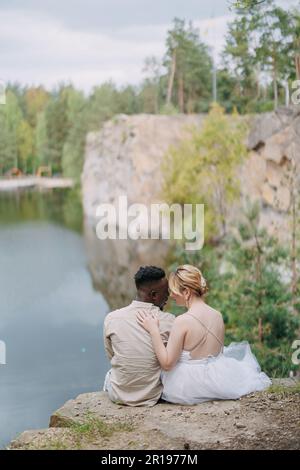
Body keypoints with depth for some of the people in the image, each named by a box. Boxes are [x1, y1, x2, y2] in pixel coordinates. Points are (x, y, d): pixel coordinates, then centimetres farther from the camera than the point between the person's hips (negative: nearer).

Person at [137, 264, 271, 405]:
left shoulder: (182, 321, -21)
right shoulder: (218, 316, -2)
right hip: (213, 382, 5)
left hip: (186, 389, -5)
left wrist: (153, 330, -20)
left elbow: (167, 363, -19)